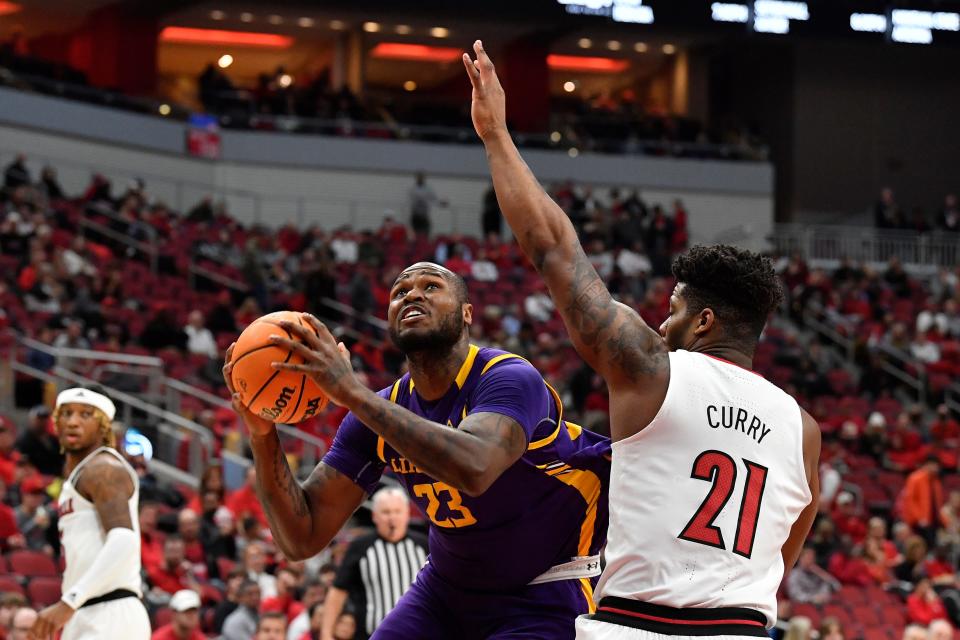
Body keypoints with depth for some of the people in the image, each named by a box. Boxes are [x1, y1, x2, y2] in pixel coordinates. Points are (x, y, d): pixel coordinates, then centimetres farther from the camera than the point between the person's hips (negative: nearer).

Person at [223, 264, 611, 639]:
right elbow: (301, 540, -7)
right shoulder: (377, 411, -5)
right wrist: (262, 434, -23)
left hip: (540, 597, -6)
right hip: (446, 588, 6)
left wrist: (352, 391, -44)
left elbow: (474, 469, -46)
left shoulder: (509, 378, -23)